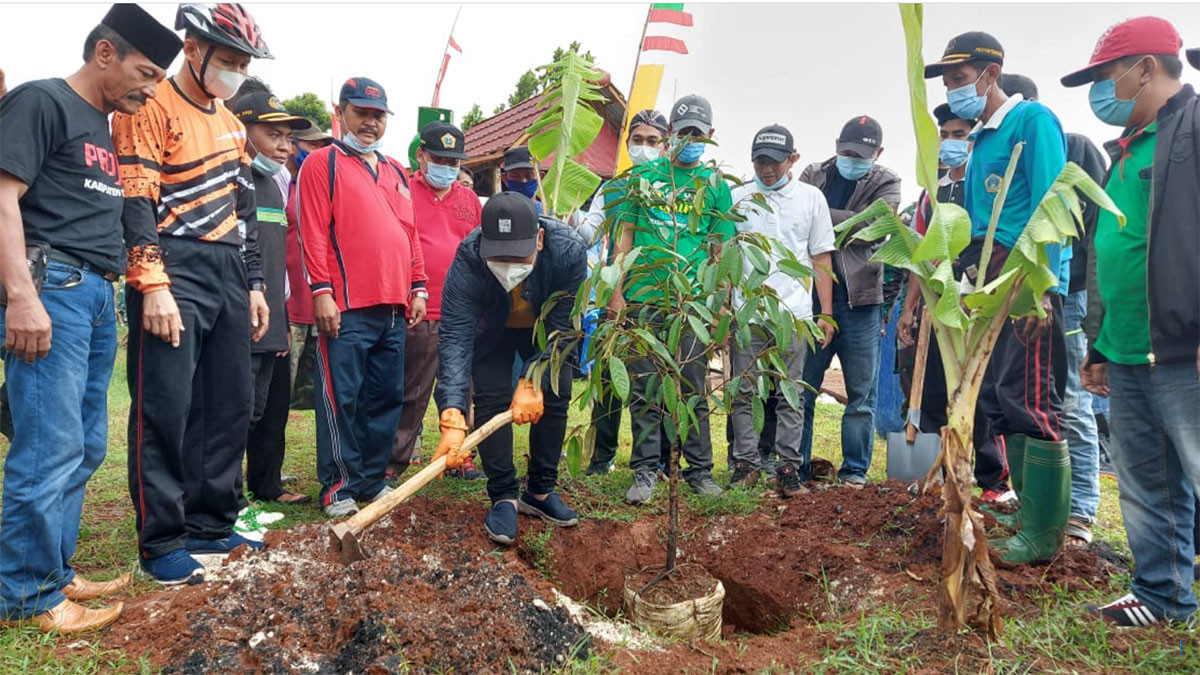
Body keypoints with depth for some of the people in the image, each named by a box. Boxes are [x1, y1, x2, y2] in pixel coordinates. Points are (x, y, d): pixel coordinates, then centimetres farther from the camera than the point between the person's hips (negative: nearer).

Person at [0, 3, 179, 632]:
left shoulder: (106, 127, 22)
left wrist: (107, 287, 17)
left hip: (97, 296, 9)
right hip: (52, 287, -9)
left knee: (85, 448, 10)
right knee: (52, 450, -7)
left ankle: (55, 572, 22)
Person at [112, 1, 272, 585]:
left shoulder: (231, 124, 20)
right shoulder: (151, 109, -4)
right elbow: (136, 203, -12)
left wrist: (254, 284, 18)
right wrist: (154, 286, -20)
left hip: (230, 276, 8)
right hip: (175, 272, -8)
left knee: (229, 407, 8)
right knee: (166, 408, -6)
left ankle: (211, 524, 20)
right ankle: (161, 541, 5)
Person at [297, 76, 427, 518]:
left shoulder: (396, 172, 21)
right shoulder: (323, 163, 2)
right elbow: (314, 233, -6)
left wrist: (417, 287, 13)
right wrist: (321, 291, -14)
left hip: (394, 308, 6)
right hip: (346, 307, -6)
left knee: (387, 397, 9)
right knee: (342, 398, -2)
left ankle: (372, 479, 21)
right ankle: (339, 486, 8)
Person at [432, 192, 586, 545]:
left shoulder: (569, 250, -38)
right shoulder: (468, 258, -39)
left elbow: (564, 329, -30)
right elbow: (455, 336, -44)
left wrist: (534, 381, -41)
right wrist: (452, 418, -53)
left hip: (545, 331, 1)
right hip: (492, 330, -1)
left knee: (554, 398, -2)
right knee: (491, 400, -12)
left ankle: (540, 491, 14)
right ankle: (504, 497, 0)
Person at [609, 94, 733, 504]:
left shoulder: (715, 185, 10)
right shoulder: (643, 176, 9)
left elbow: (719, 250, 8)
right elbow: (624, 236, 7)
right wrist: (617, 293, -1)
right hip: (643, 300, 0)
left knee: (694, 391, 6)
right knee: (645, 390, 4)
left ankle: (700, 471, 19)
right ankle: (645, 473, 13)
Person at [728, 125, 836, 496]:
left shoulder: (811, 198, 9)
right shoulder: (738, 197, 9)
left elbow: (821, 260, 10)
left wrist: (826, 313, 4)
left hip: (794, 315, 0)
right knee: (744, 394, 3)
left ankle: (789, 468, 10)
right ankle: (746, 465, 13)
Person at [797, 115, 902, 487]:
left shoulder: (885, 182, 7)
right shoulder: (813, 175, 11)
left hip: (860, 299, 0)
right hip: (811, 294, 1)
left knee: (862, 393, 5)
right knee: (800, 388, 4)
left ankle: (855, 470, 17)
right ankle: (795, 469, 14)